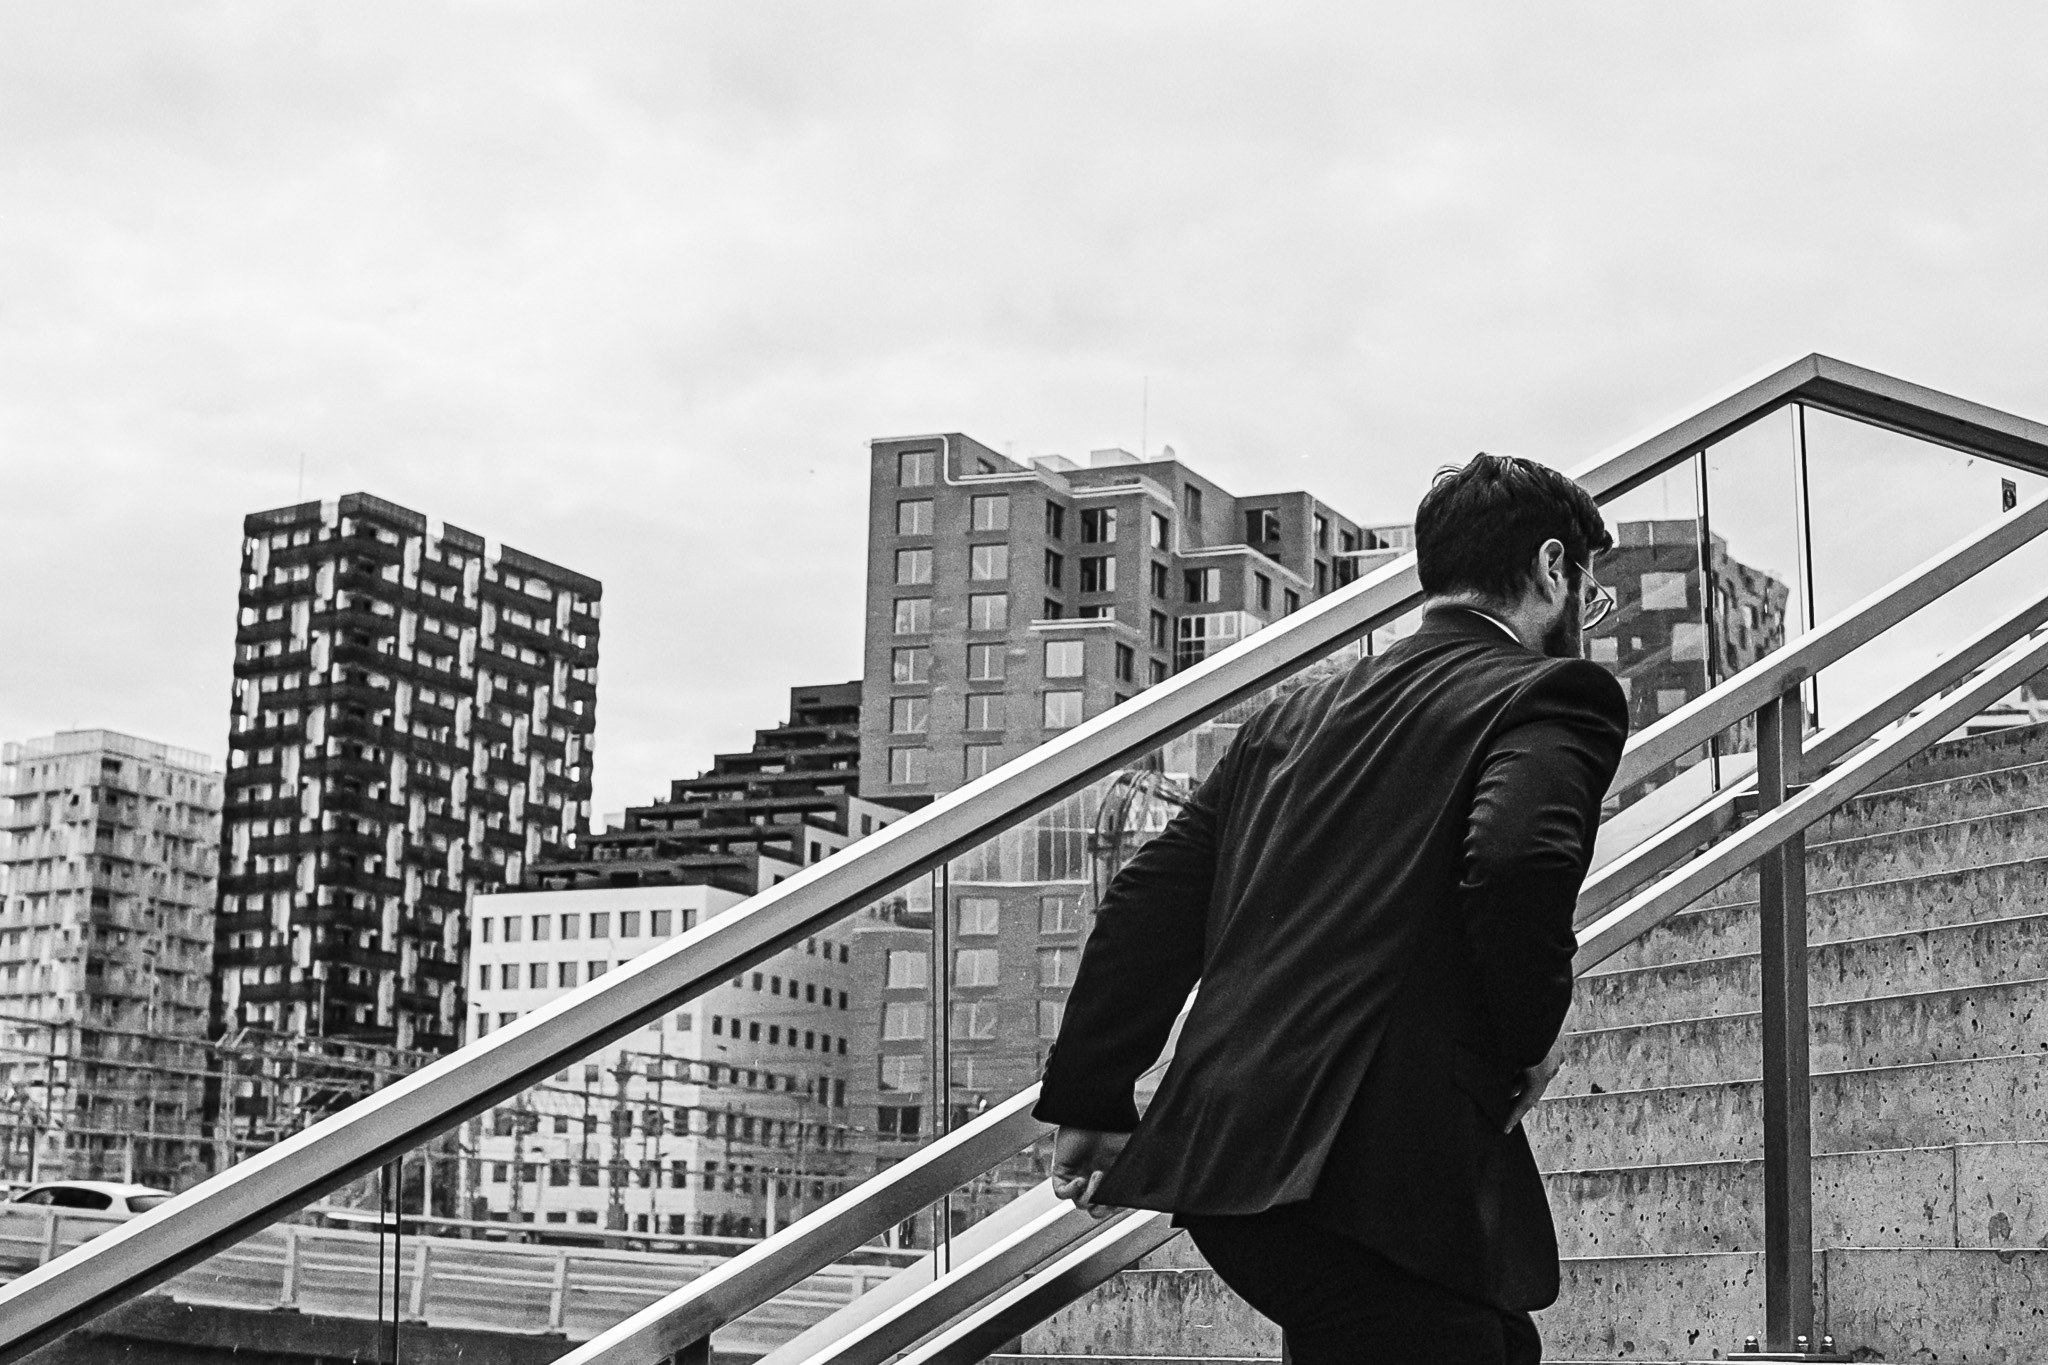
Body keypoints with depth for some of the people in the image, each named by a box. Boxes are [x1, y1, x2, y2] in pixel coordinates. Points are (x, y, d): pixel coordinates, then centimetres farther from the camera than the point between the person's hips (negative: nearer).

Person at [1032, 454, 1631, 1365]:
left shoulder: (1297, 715, 19)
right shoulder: (1553, 697, -1)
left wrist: (1090, 1100, 20)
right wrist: (1527, 1042, -5)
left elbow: (1151, 898, 16)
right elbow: (1520, 856, -22)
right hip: (1385, 1175, -8)